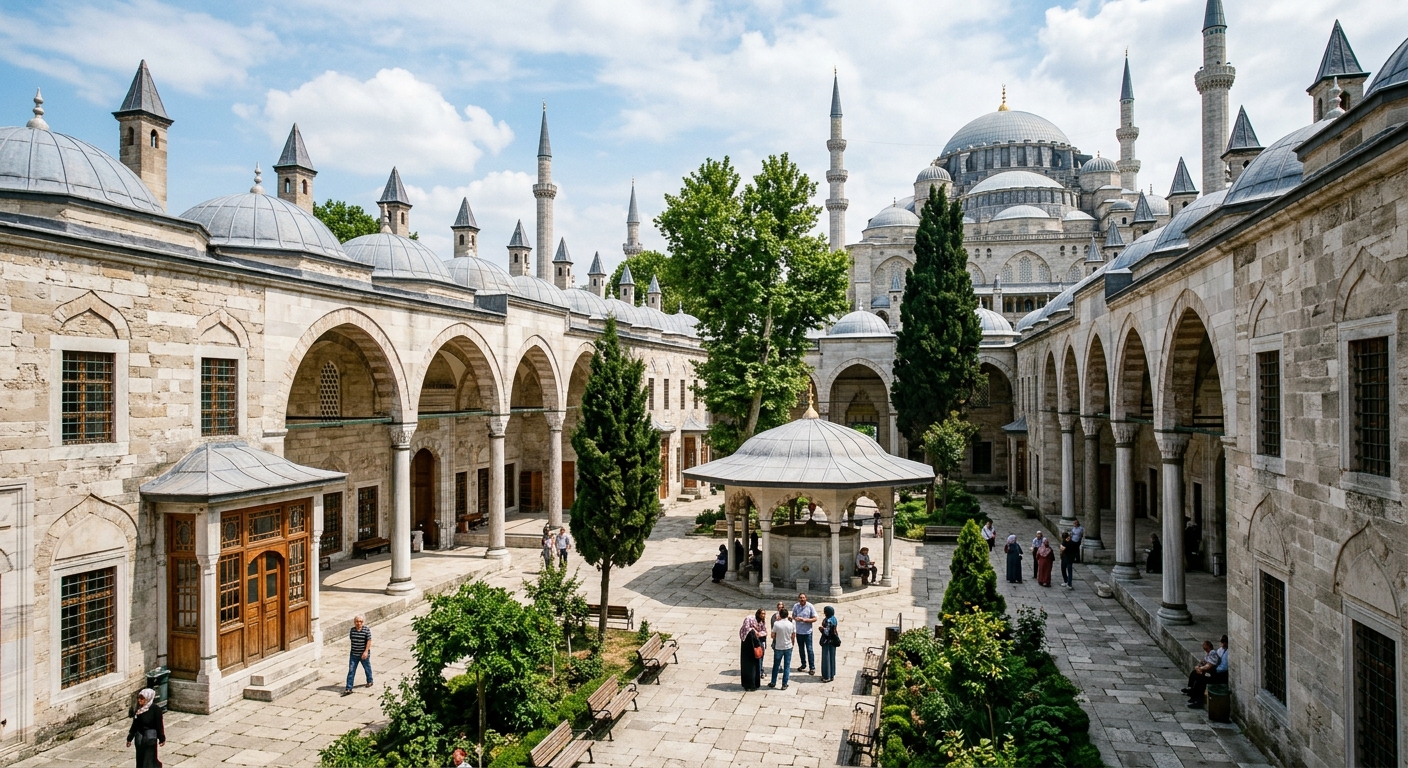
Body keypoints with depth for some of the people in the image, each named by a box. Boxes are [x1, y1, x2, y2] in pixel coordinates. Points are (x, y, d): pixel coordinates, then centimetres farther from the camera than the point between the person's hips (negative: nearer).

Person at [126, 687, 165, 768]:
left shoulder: (155, 709, -19)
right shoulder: (138, 709, -2)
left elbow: (159, 725, -12)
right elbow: (135, 724, 9)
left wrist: (162, 739, -6)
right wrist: (130, 738, 12)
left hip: (150, 738, -6)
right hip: (139, 737, 6)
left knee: (149, 759, -1)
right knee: (140, 759, 13)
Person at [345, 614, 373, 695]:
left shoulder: (367, 629, -13)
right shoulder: (352, 630, -1)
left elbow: (369, 641, -14)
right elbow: (351, 640, 12)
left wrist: (366, 651, -20)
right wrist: (352, 649, 16)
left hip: (363, 654, -3)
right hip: (353, 654, 3)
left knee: (367, 668, 17)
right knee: (351, 671, -2)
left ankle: (369, 681, 40)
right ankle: (348, 688, 0)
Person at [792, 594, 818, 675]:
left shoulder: (810, 606, -11)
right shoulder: (796, 606, -3)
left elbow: (815, 619, -10)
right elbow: (793, 616, 10)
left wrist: (805, 620, -22)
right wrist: (795, 618, -15)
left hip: (807, 632, -4)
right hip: (799, 631, 4)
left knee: (809, 649, -3)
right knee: (801, 649, 17)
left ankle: (812, 667, 4)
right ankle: (803, 664, 34)